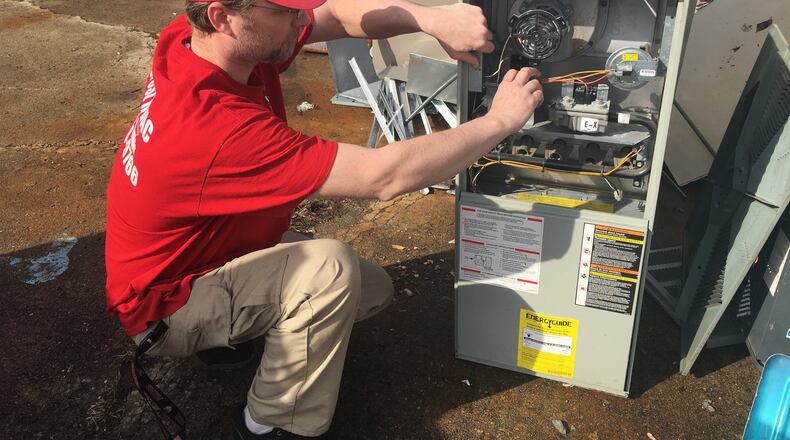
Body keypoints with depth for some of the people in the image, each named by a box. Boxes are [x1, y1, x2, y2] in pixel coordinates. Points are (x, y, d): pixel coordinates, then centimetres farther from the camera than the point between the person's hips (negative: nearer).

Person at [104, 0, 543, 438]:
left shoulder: (197, 36, -15)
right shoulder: (215, 126, -39)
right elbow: (385, 177, -37)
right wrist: (501, 120, -26)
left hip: (221, 240, 8)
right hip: (166, 304, -8)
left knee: (372, 290, 5)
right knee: (330, 268, -32)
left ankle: (231, 333, 17)